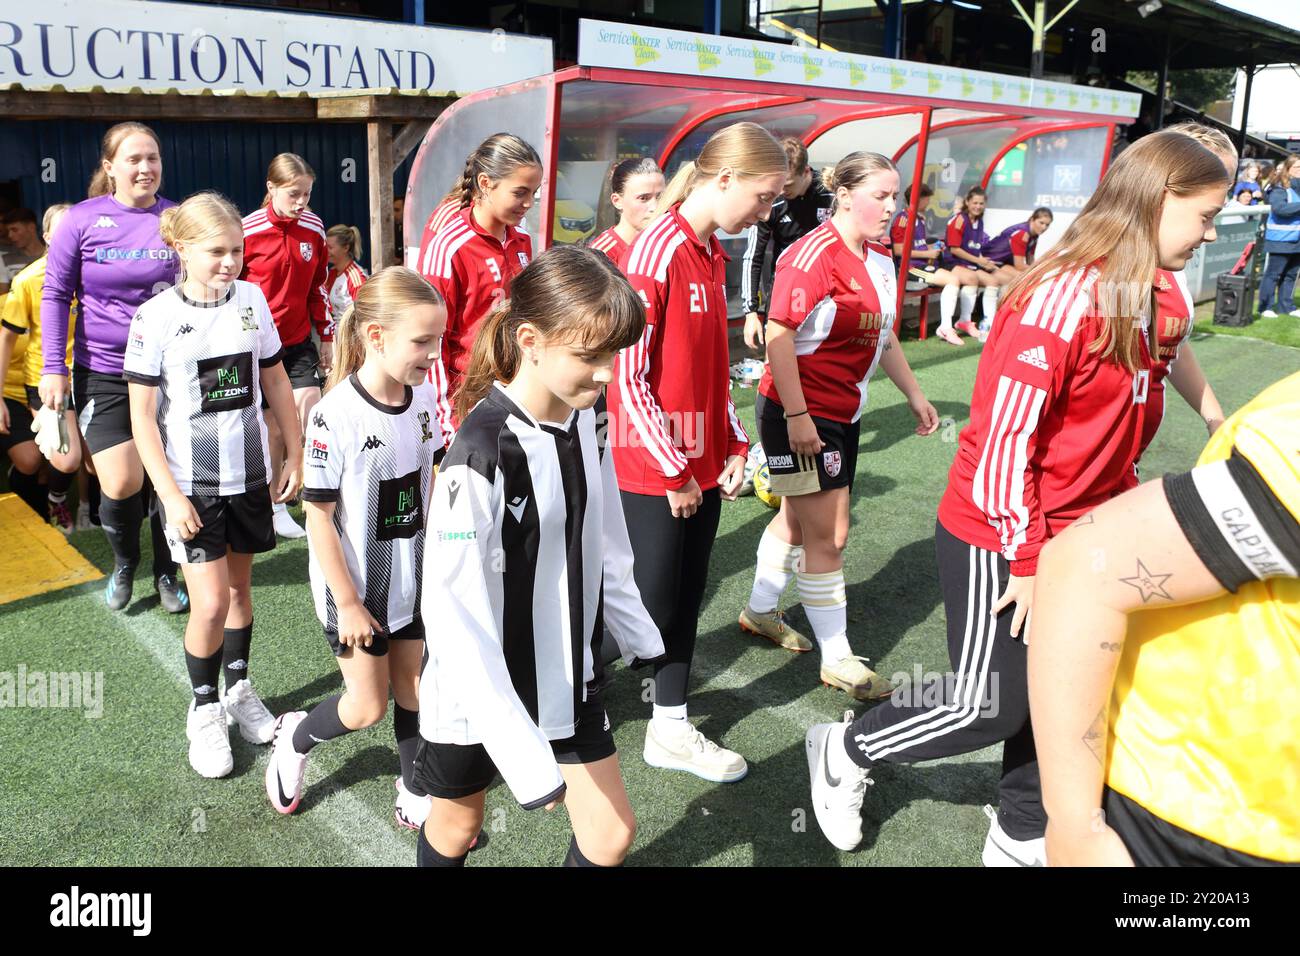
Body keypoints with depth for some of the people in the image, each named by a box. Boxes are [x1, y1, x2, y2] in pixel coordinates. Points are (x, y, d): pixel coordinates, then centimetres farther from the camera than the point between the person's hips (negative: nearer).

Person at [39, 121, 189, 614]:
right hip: (104, 376, -1)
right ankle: (124, 562, 24)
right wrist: (54, 368, -4)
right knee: (122, 485, -7)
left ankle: (166, 573, 29)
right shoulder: (83, 219, -4)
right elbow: (56, 294, 1)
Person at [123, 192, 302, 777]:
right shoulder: (156, 316, -11)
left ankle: (238, 689, 36)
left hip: (248, 474, 3)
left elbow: (275, 382, 9)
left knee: (239, 585, 16)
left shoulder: (252, 300, -1)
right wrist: (170, 494, -14)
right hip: (191, 483, -3)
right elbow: (142, 416, -9)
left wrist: (296, 454, 7)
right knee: (211, 602, -6)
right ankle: (203, 710, 18)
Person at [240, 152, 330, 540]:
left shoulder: (314, 228, 1)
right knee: (273, 427, 3)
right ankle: (273, 506, 19)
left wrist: (326, 335, 14)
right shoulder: (247, 231, -13)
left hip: (299, 341, 4)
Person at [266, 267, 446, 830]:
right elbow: (319, 518, -19)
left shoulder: (423, 397, -6)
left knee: (412, 688, 15)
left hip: (411, 577, 5)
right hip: (354, 587, -5)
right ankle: (295, 737, 36)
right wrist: (348, 605, -15)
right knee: (369, 706, 6)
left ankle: (414, 799, 32)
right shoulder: (336, 415, -24)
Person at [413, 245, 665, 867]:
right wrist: (520, 754, -28)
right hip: (480, 686, -5)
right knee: (457, 826, 19)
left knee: (612, 835, 9)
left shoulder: (588, 417, -7)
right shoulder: (483, 453, -28)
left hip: (567, 671, 6)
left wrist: (639, 638, 15)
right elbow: (455, 611, -27)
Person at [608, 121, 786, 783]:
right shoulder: (657, 253, -18)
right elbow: (629, 377, -18)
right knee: (654, 600, 3)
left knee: (688, 593, 13)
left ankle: (670, 728, 27)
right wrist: (675, 470, -14)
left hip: (704, 462, 8)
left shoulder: (713, 254, 9)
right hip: (653, 468, -8)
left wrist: (733, 446, 8)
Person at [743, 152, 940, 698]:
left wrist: (914, 395, 20)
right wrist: (797, 415, -25)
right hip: (800, 413, -9)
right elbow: (778, 334, -24)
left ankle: (760, 611, 39)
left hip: (843, 411, 9)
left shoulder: (879, 261, 10)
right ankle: (837, 660, 9)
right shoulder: (814, 254, -19)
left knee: (798, 519, 20)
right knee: (827, 536, -3)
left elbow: (883, 336, 21)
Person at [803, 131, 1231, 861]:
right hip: (999, 538, -9)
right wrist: (1026, 559, -17)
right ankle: (846, 750, 25)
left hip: (1073, 539, 9)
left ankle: (1024, 835, 35)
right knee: (992, 707, 3)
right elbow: (1003, 434, -23)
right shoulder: (1063, 297, -23)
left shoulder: (1137, 297, 6)